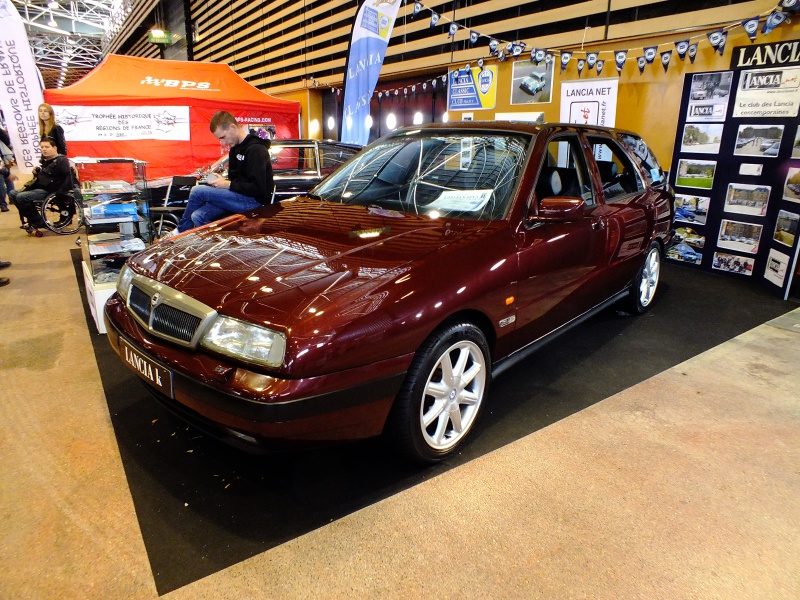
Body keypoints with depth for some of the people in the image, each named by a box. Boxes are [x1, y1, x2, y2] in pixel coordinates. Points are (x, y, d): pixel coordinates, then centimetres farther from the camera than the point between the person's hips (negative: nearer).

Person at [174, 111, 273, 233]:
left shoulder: (256, 149, -16)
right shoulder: (235, 147, 14)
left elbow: (258, 188, -22)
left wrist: (228, 185, -16)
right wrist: (222, 181, 1)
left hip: (255, 201, -9)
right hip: (241, 196, 9)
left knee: (197, 191, -10)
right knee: (198, 216, -8)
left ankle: (181, 231, 12)